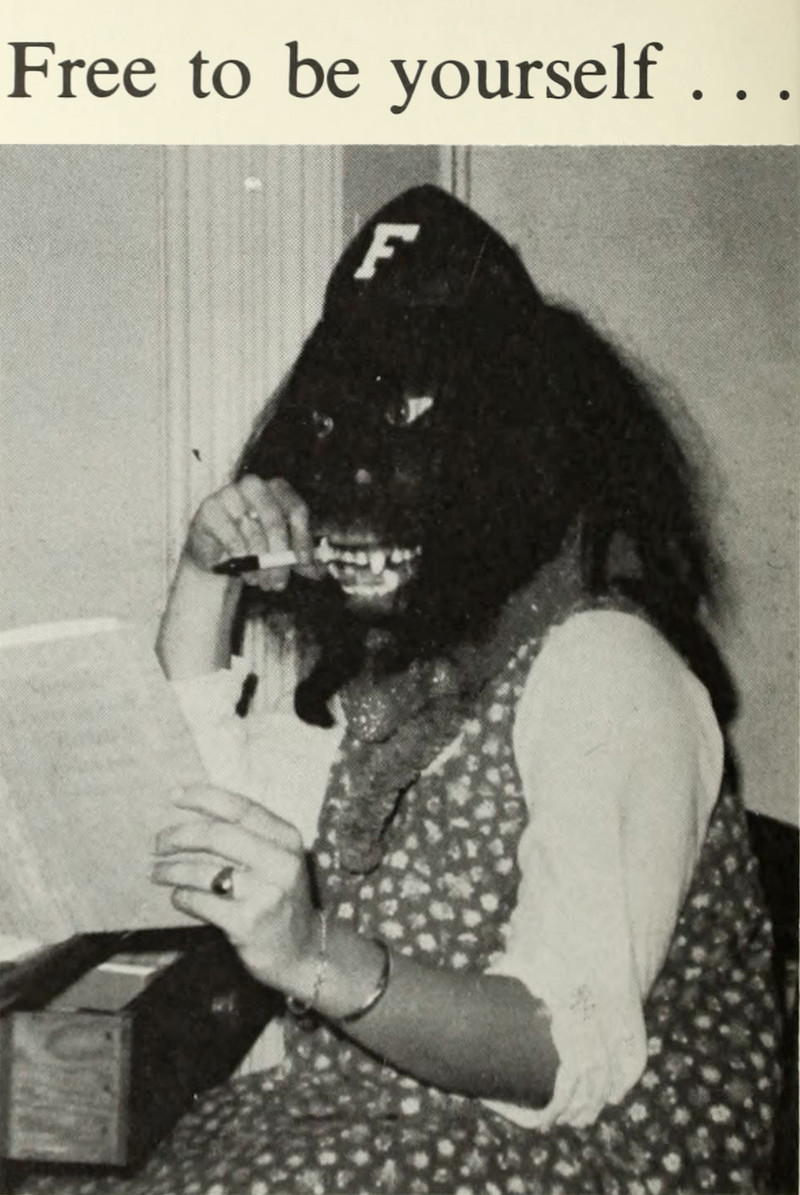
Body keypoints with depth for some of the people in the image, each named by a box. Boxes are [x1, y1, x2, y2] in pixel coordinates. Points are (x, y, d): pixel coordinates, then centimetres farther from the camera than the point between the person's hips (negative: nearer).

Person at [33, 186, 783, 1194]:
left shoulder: (603, 671, -18)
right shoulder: (359, 646, 8)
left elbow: (576, 1063, -25)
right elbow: (175, 801, 13)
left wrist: (318, 959, -40)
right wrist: (205, 578, 0)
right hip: (352, 1111, 7)